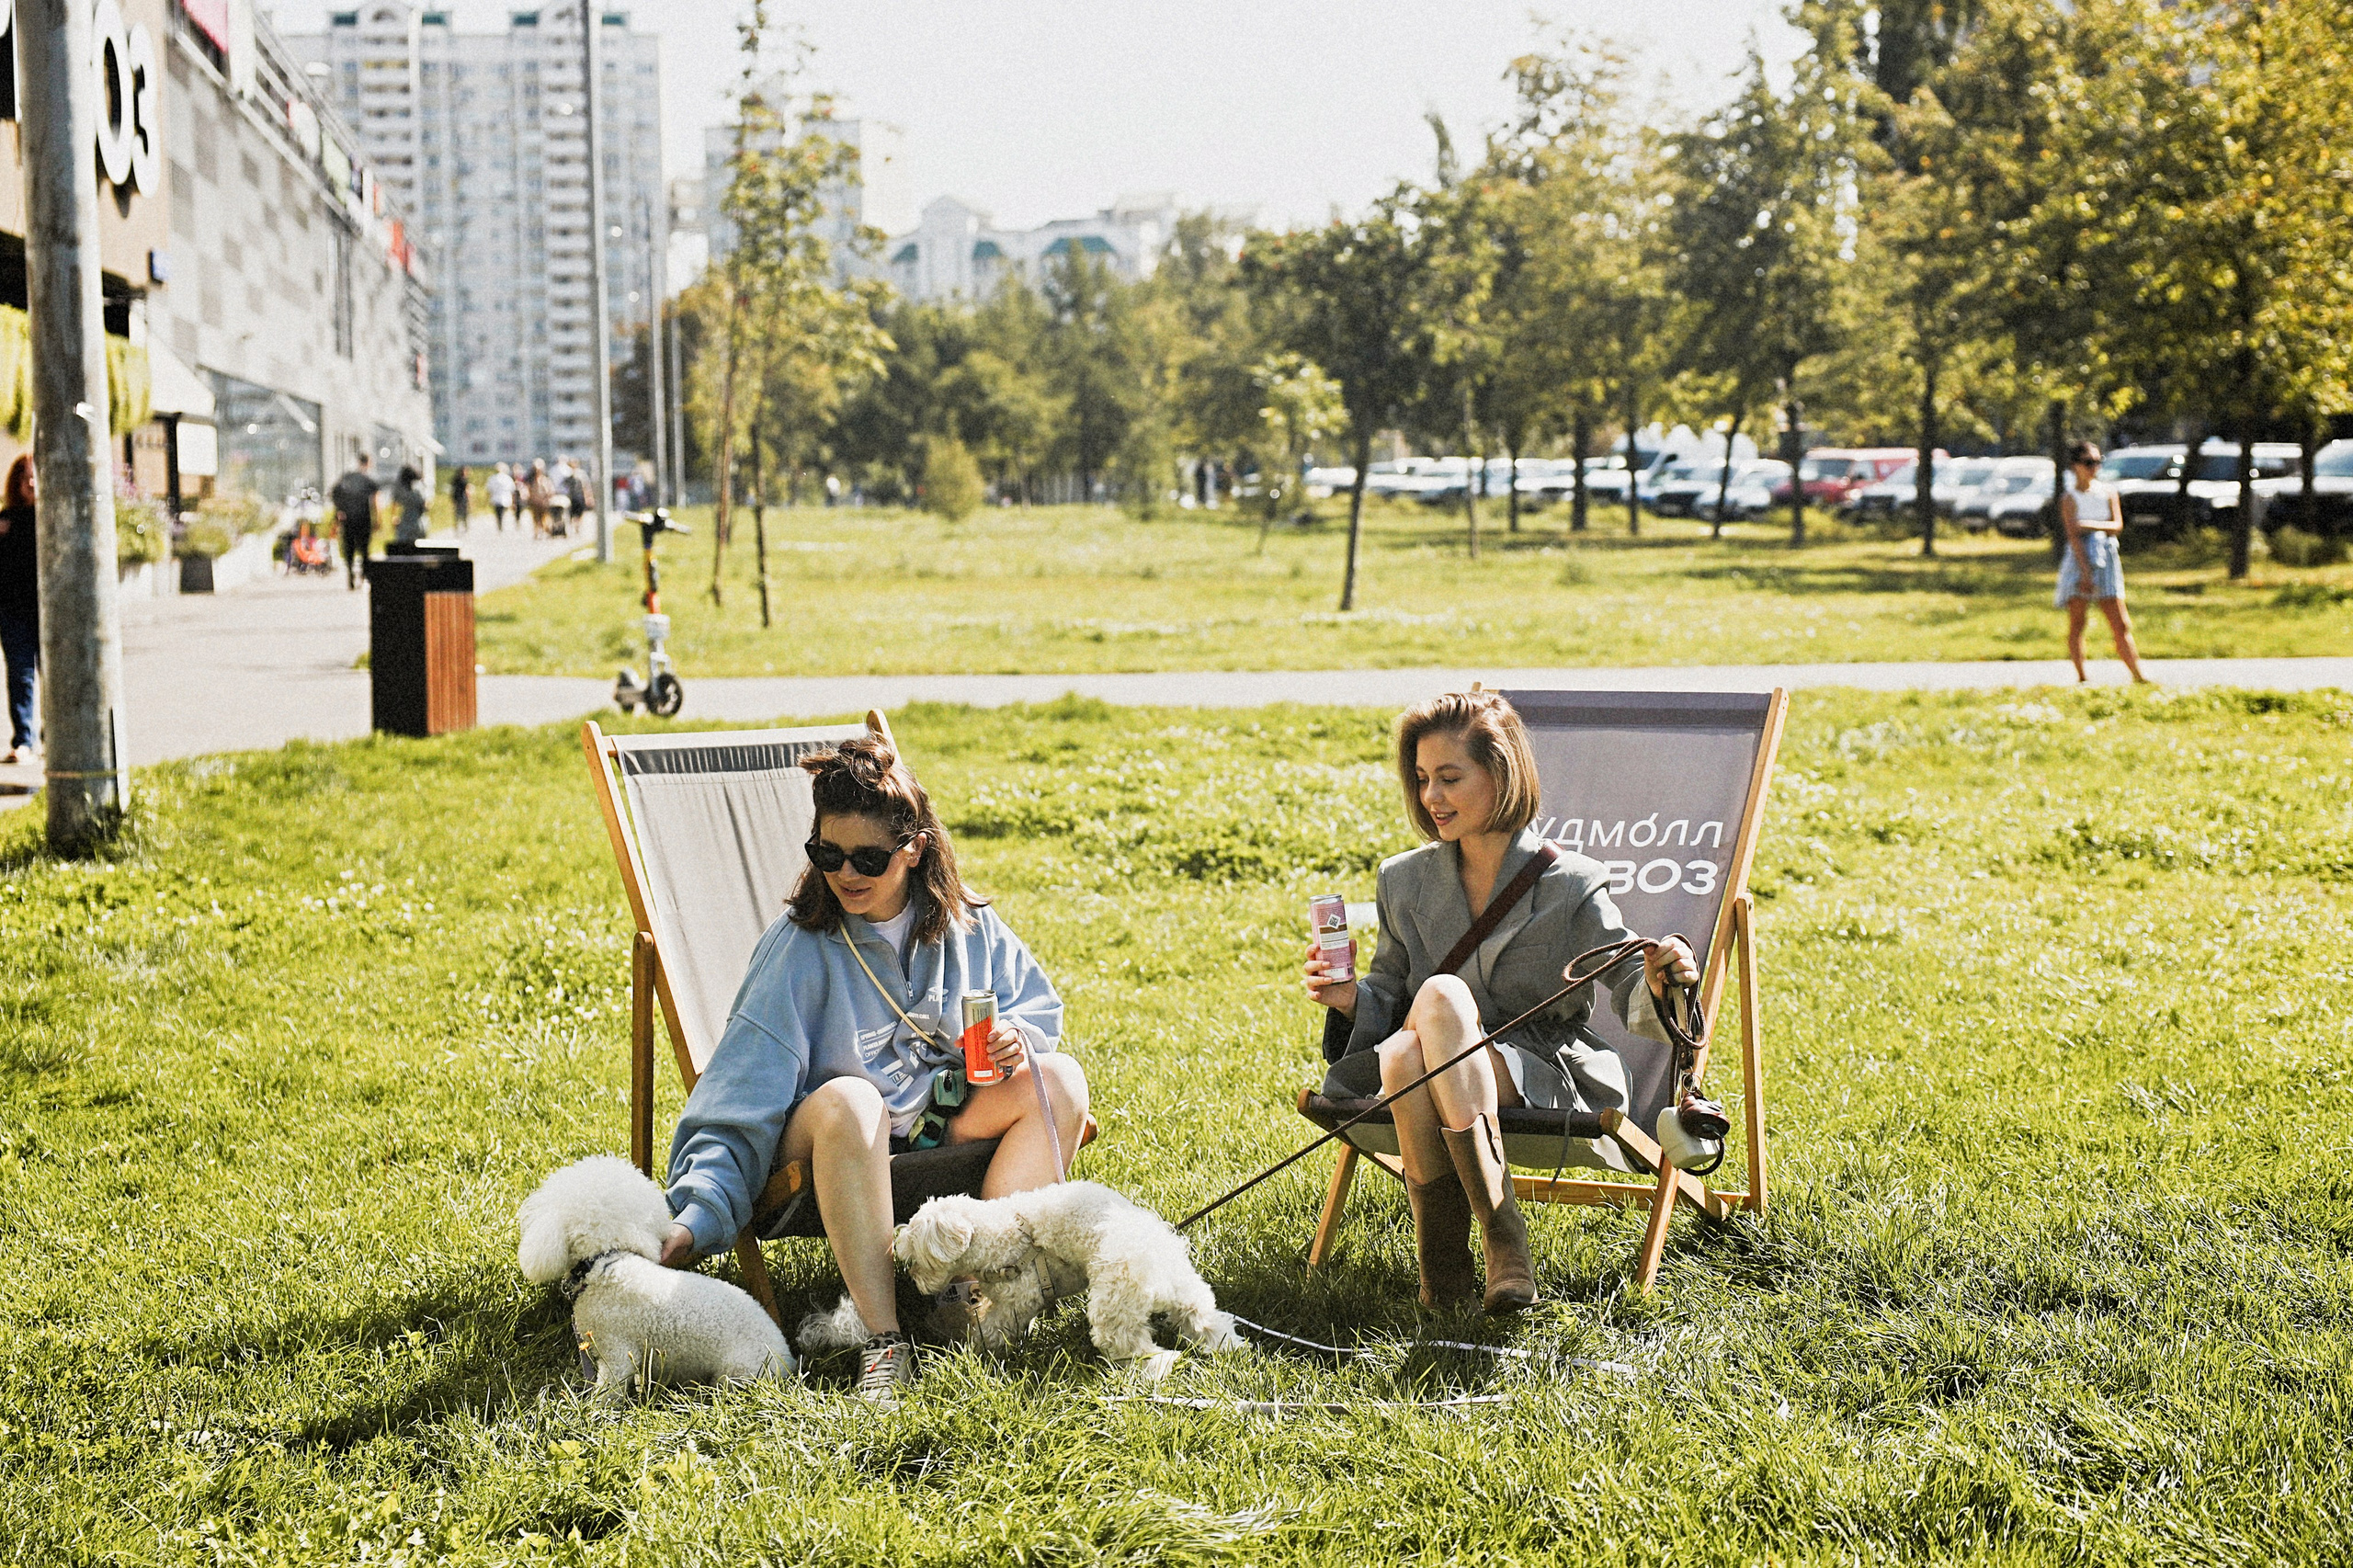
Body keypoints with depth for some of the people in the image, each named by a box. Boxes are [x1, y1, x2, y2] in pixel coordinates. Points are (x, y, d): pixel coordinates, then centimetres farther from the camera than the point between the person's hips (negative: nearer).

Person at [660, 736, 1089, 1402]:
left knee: (1059, 1077, -19)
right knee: (846, 1099, -38)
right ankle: (883, 1339, -39)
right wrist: (694, 1220, -29)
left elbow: (1039, 1008, 13)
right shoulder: (798, 949, -12)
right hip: (835, 1149, -4)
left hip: (946, 1131, 4)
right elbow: (739, 1105, -17)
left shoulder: (967, 924, 0)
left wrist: (1017, 1040, -13)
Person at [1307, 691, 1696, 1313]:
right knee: (1403, 1051, -35)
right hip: (1433, 1082, 3)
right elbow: (1389, 998, 16)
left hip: (1542, 1075, -3)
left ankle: (1503, 1234, -34)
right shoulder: (1405, 880, 12)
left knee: (1442, 996, -34)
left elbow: (1630, 989, -4)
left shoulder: (1570, 884, 1)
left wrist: (1659, 986, -28)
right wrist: (1352, 999, -7)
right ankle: (1441, 1263, -25)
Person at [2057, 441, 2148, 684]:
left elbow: (2117, 526, 0)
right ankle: (2081, 676, 0)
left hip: (2106, 559, 3)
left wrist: (2091, 525, -18)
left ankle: (2137, 675, -2)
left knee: (2120, 623, 0)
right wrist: (2085, 571, -18)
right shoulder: (2070, 497, -1)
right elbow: (2073, 536, -10)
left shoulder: (2108, 493, 11)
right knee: (2077, 621, -4)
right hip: (2079, 559, -3)